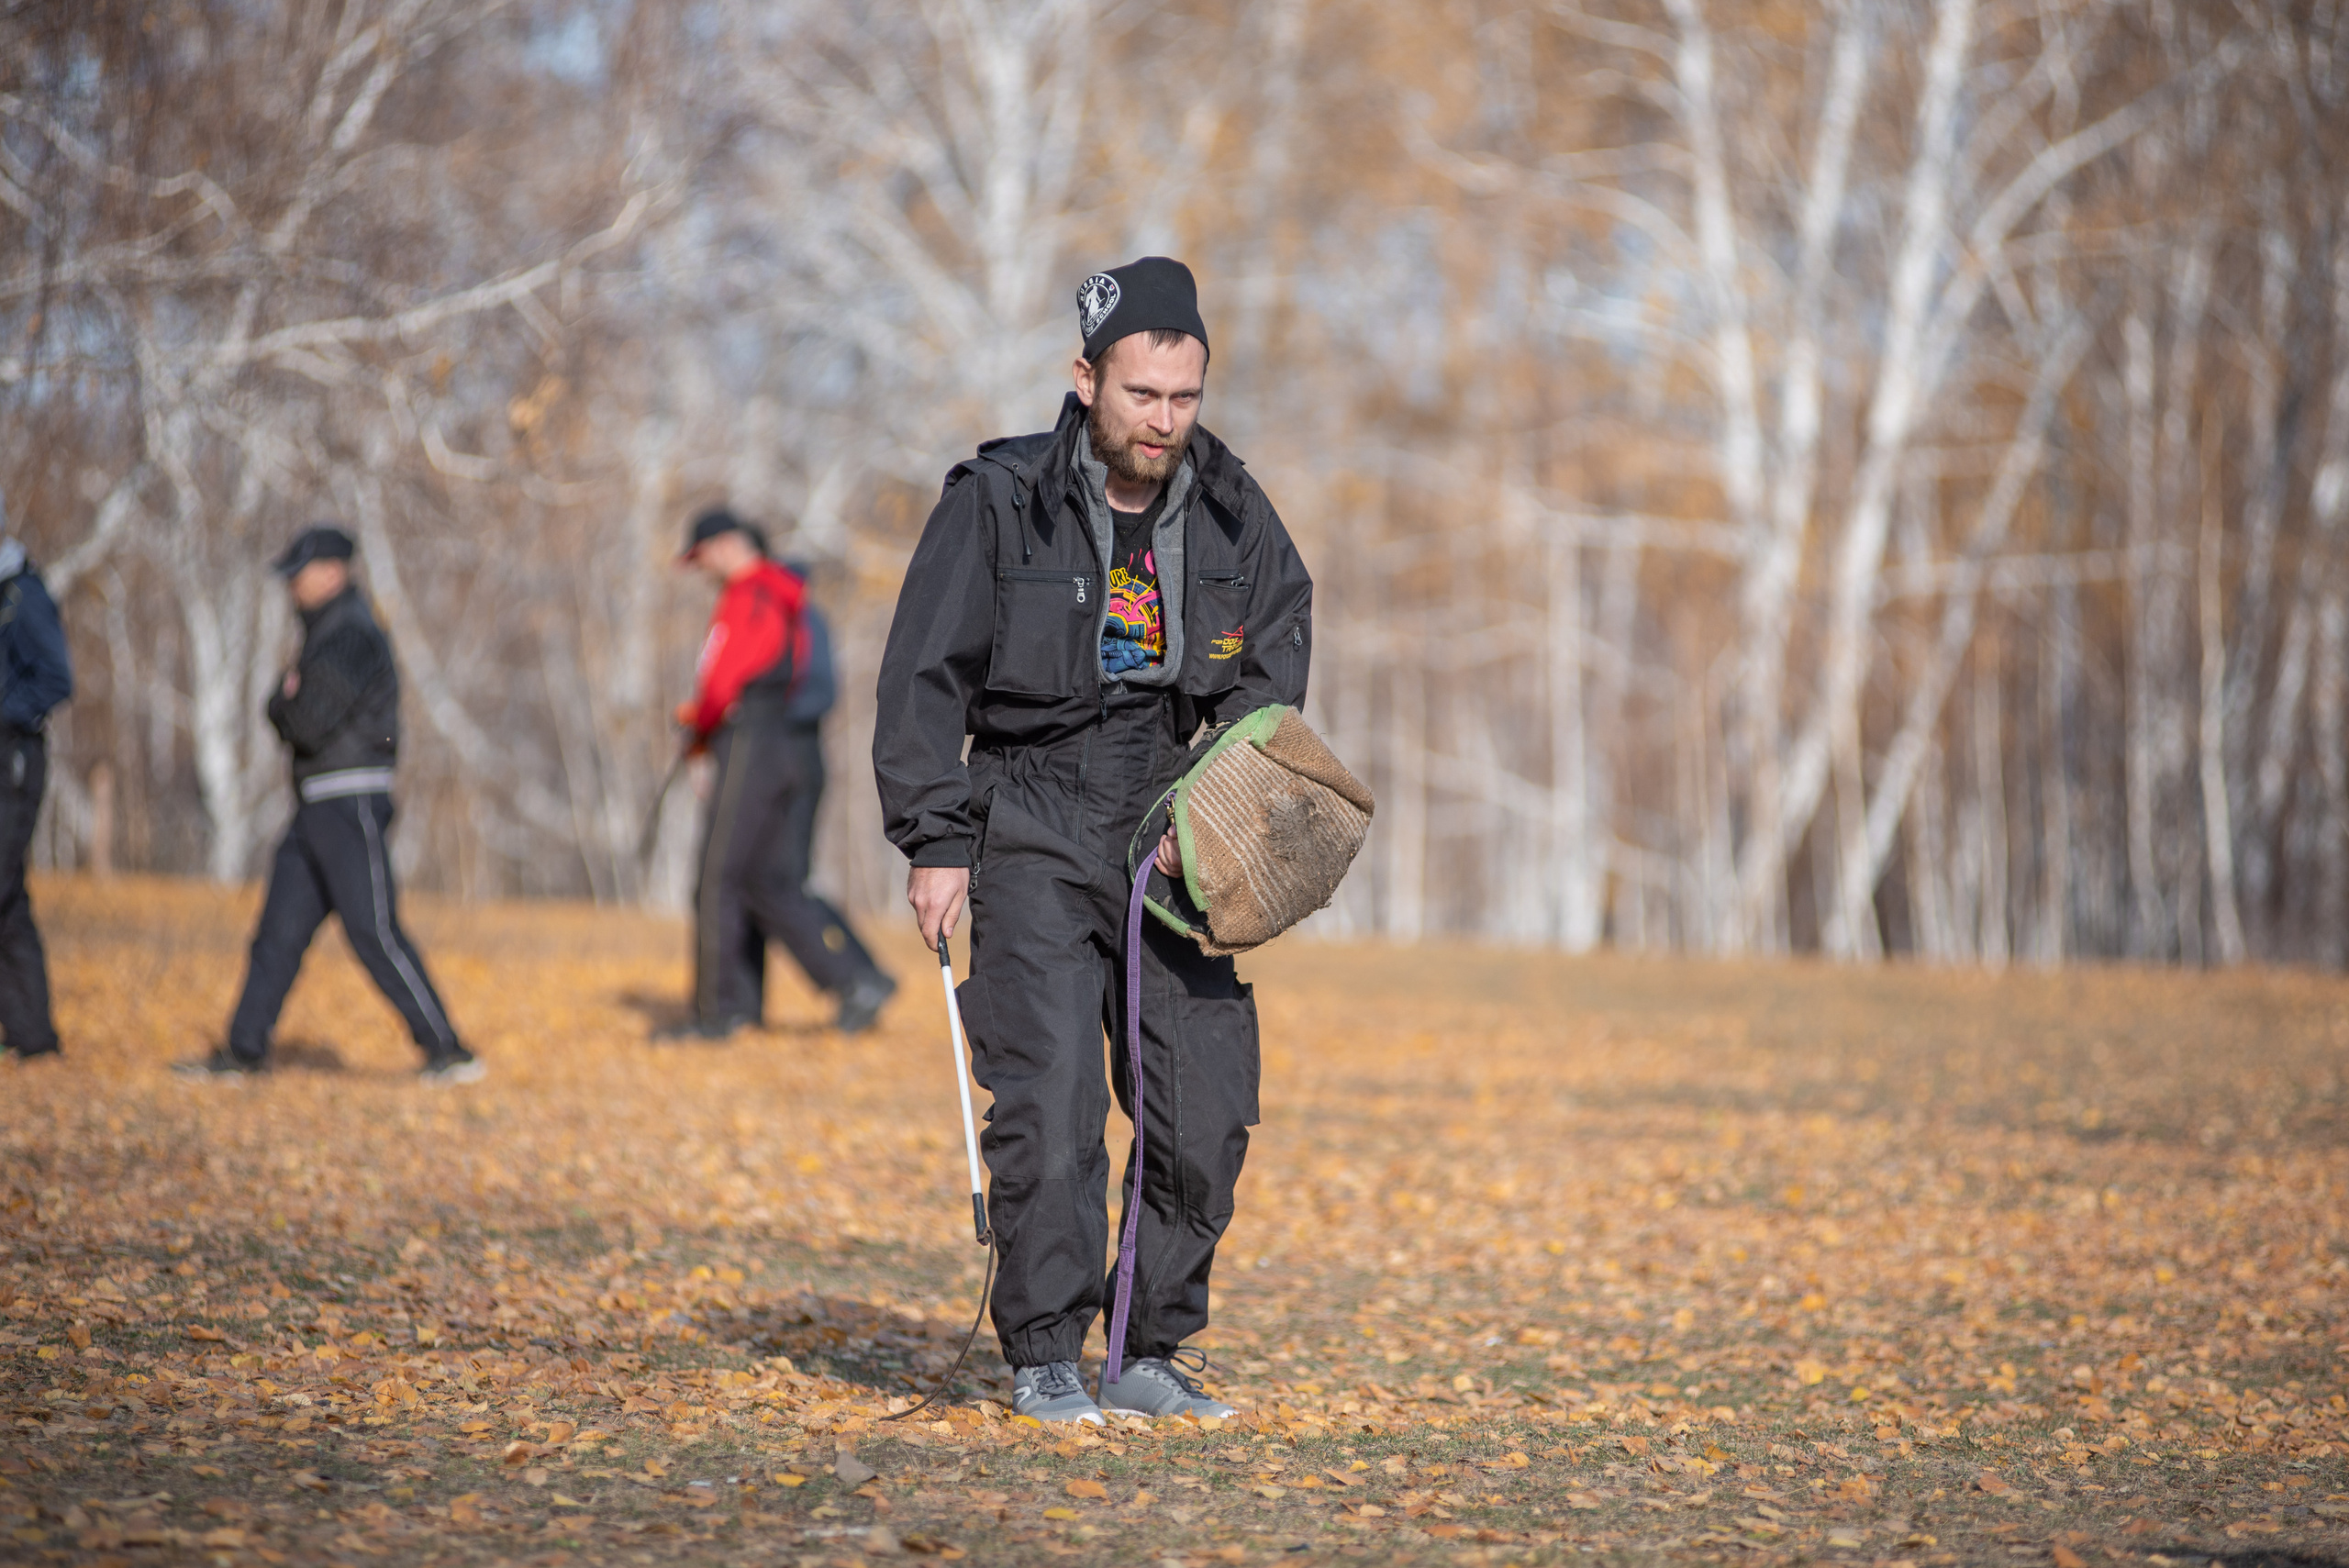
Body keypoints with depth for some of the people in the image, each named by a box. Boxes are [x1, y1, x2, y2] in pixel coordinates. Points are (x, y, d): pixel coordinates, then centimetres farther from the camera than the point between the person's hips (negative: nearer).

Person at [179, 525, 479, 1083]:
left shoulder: (353, 635, -12)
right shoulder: (322, 633, 20)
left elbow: (308, 723, -19)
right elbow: (297, 721, 18)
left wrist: (286, 704, 2)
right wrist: (290, 700, -3)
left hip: (352, 803, -10)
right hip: (316, 807, 10)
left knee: (374, 931, -12)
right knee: (280, 929, 9)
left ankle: (448, 1051, -10)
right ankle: (245, 1049, 13)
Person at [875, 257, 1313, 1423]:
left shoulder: (1231, 513, 2)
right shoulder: (999, 504, -9)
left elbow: (1275, 668, 13)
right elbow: (923, 680, -5)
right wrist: (935, 844, -9)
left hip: (1172, 840, 4)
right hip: (1033, 835, -4)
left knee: (1208, 1099, -1)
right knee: (1051, 1095, -14)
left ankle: (1153, 1356, 13)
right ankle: (1044, 1359, -2)